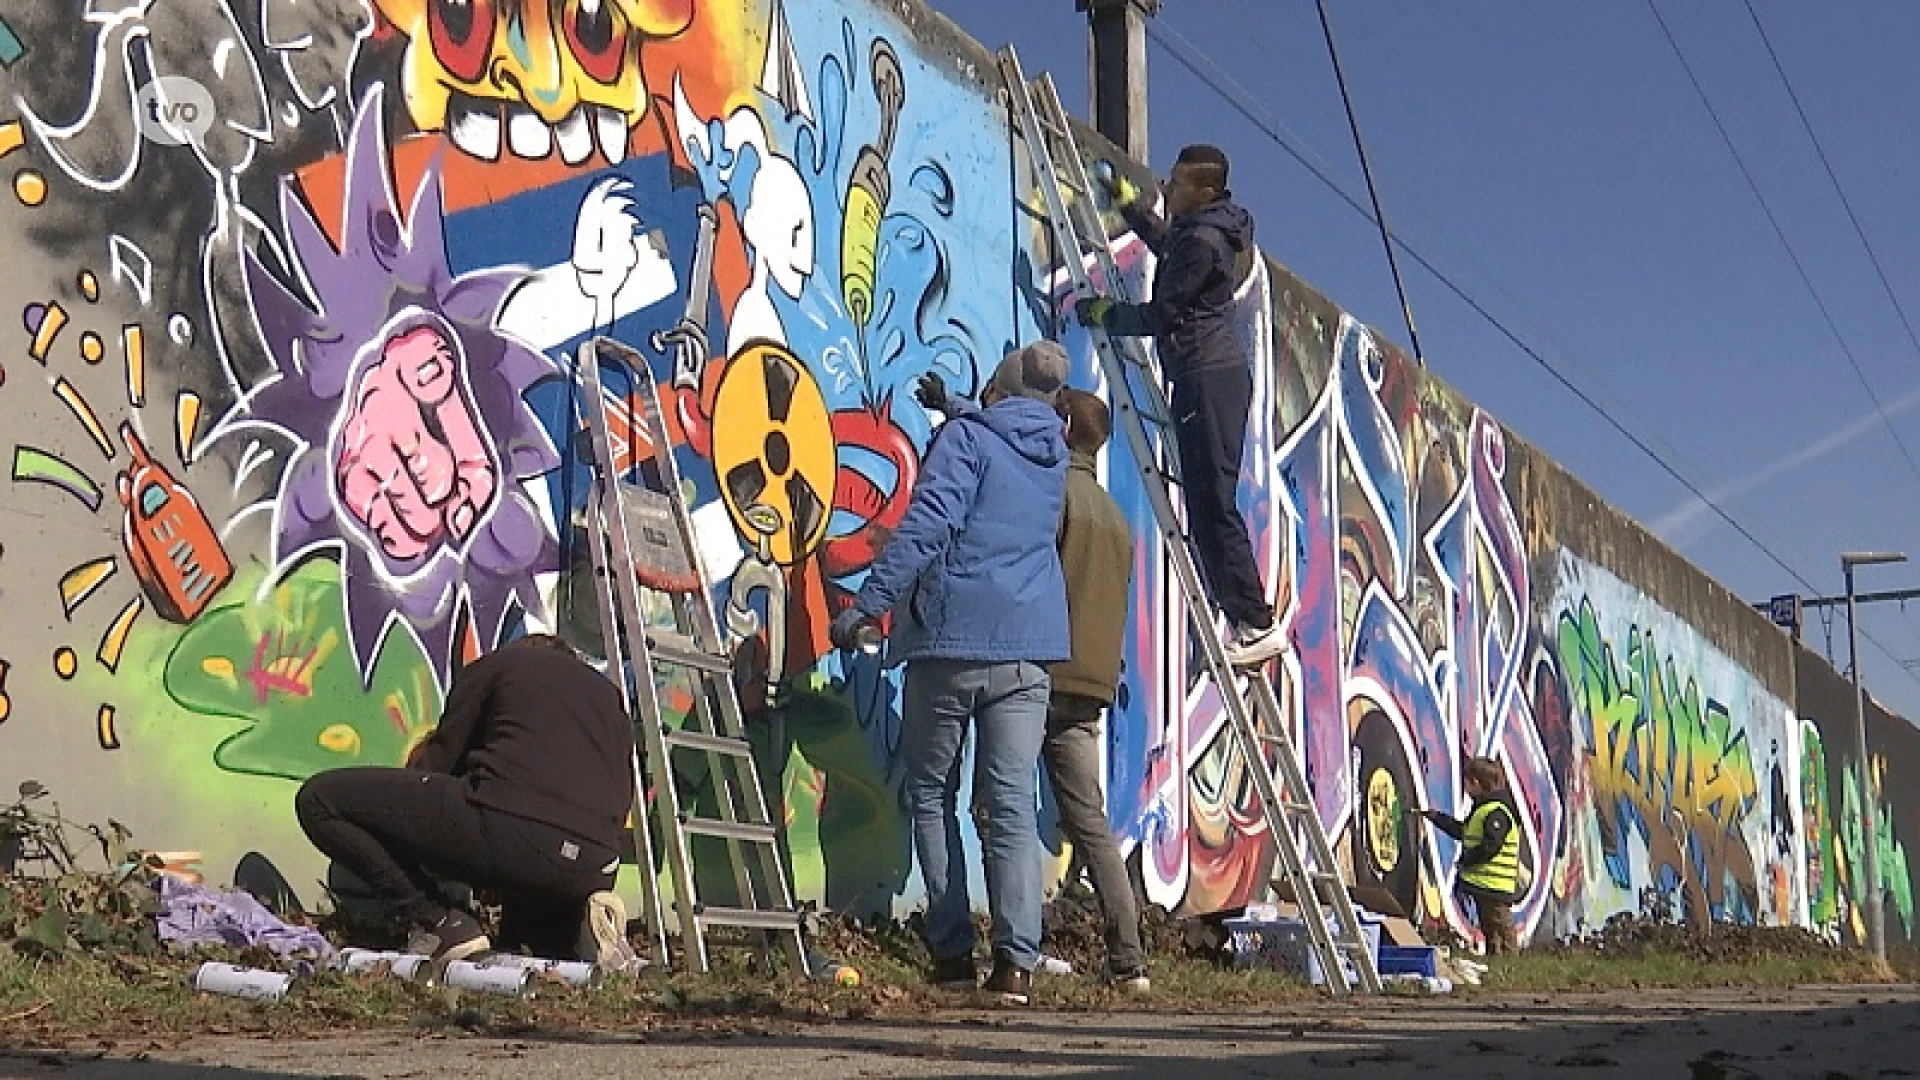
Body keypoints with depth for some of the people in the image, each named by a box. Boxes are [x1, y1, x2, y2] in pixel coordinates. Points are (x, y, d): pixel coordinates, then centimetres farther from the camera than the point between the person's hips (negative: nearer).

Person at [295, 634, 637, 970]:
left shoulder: (492, 665, 24)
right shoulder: (609, 694, 35)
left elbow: (436, 763, 21)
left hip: (506, 824, -6)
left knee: (320, 799, 7)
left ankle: (441, 924, 1)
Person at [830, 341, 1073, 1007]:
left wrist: (866, 606, -20)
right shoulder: (1054, 454, 17)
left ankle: (951, 954, 7)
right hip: (1027, 651, 4)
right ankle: (1016, 962, -9)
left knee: (931, 798, 9)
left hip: (950, 640, -4)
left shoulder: (966, 437, -2)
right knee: (1012, 805, 1)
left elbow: (925, 526, -17)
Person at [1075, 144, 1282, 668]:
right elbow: (1165, 242, 41)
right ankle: (1247, 621, 7)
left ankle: (1256, 623, -14)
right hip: (1210, 373, 11)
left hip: (1208, 375, -11)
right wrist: (1127, 200, 40)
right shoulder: (1202, 231, 16)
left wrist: (1103, 313, 3)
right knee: (1207, 501, 8)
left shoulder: (1203, 242, -15)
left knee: (1213, 501, -12)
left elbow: (1161, 315, -12)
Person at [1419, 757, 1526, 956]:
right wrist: (1437, 817, 33)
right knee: (1488, 930, 14)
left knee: (1502, 931, -11)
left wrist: (1466, 860, -13)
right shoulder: (1483, 808, 17)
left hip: (1495, 886, -11)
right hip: (1483, 886, 11)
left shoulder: (1496, 812, -17)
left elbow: (1489, 847, -24)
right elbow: (1464, 832, 30)